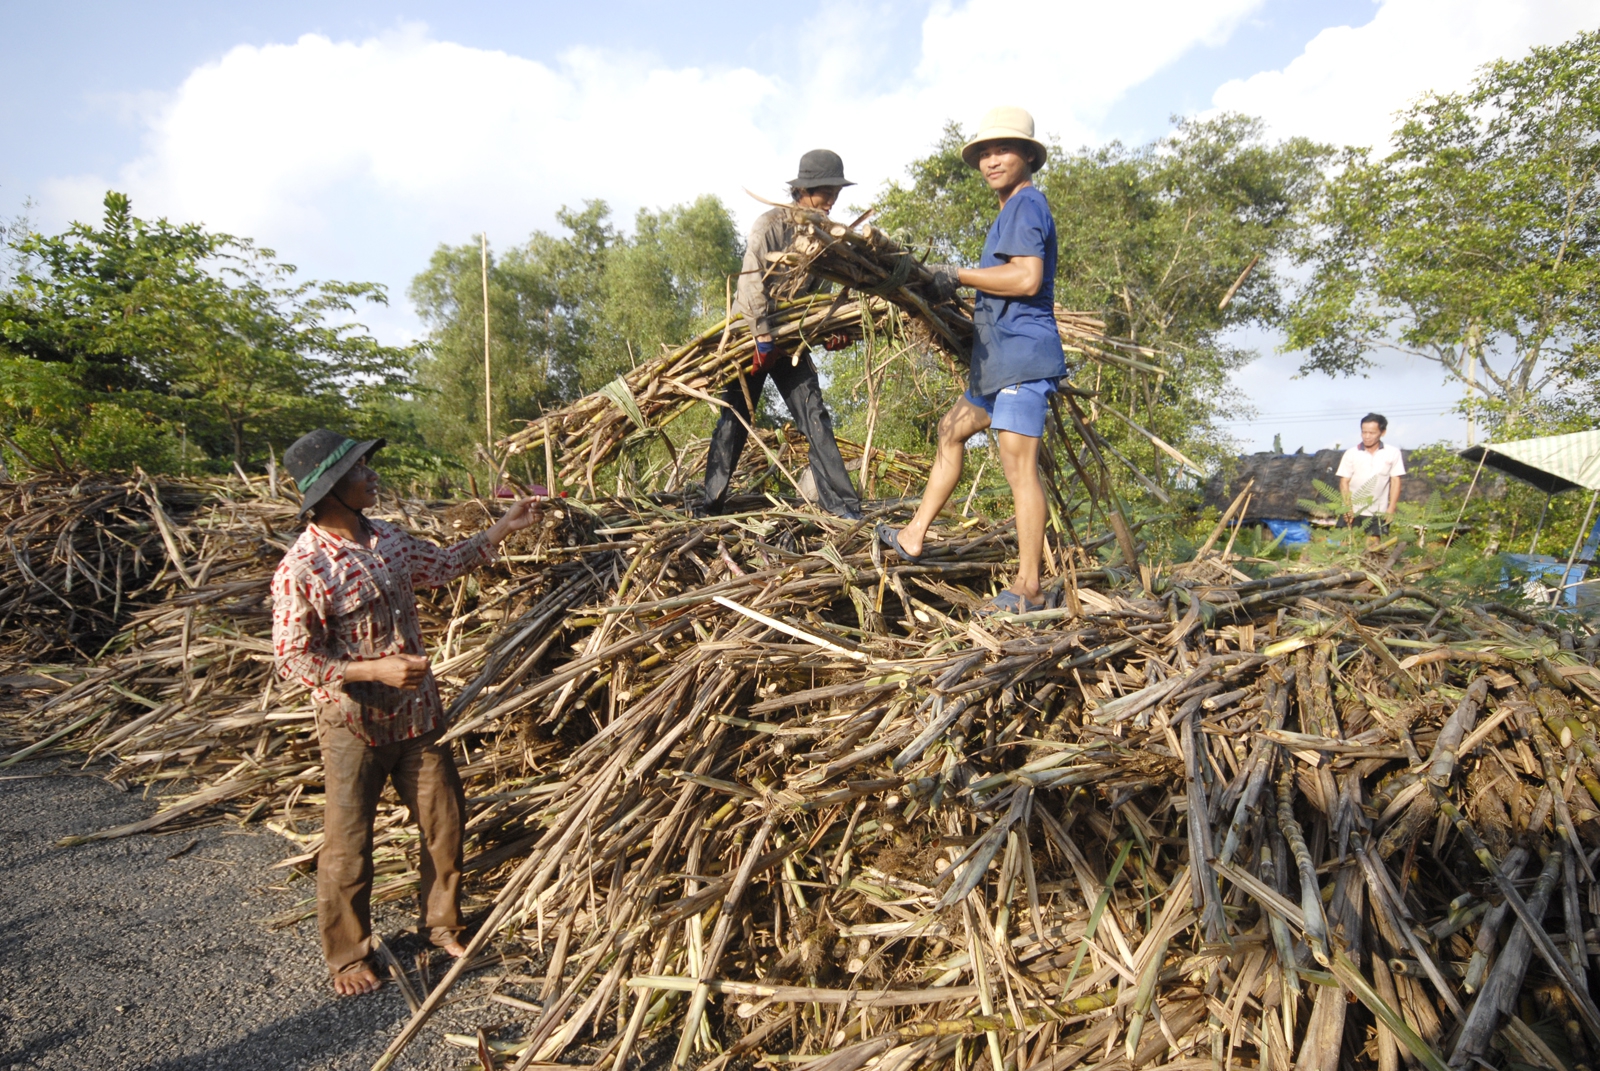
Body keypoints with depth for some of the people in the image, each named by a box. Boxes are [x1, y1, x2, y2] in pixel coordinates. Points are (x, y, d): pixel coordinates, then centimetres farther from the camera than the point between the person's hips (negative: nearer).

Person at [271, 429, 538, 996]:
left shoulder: (386, 538, 0)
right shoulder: (300, 570, -21)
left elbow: (442, 564, 18)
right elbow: (292, 659, -18)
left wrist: (504, 527, 15)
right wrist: (374, 670, -27)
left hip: (418, 713, 6)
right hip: (353, 726, -6)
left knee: (445, 823, 15)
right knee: (348, 846, 9)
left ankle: (443, 924, 36)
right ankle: (347, 955, 30)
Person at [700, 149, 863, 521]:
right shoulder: (770, 225, -13)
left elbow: (821, 292, 6)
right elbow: (752, 283, -20)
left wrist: (831, 331, -12)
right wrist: (763, 340, -23)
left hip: (792, 339, 5)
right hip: (751, 334, -4)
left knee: (815, 417, -3)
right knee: (735, 420, 0)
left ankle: (841, 505, -5)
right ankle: (712, 504, 10)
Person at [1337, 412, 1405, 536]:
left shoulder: (1393, 453, 0)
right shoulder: (1351, 454, 0)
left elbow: (1395, 481, 2)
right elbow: (1344, 482, 0)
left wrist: (1391, 509, -4)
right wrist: (1348, 508, -11)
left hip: (1379, 514, 0)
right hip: (1354, 513, 0)